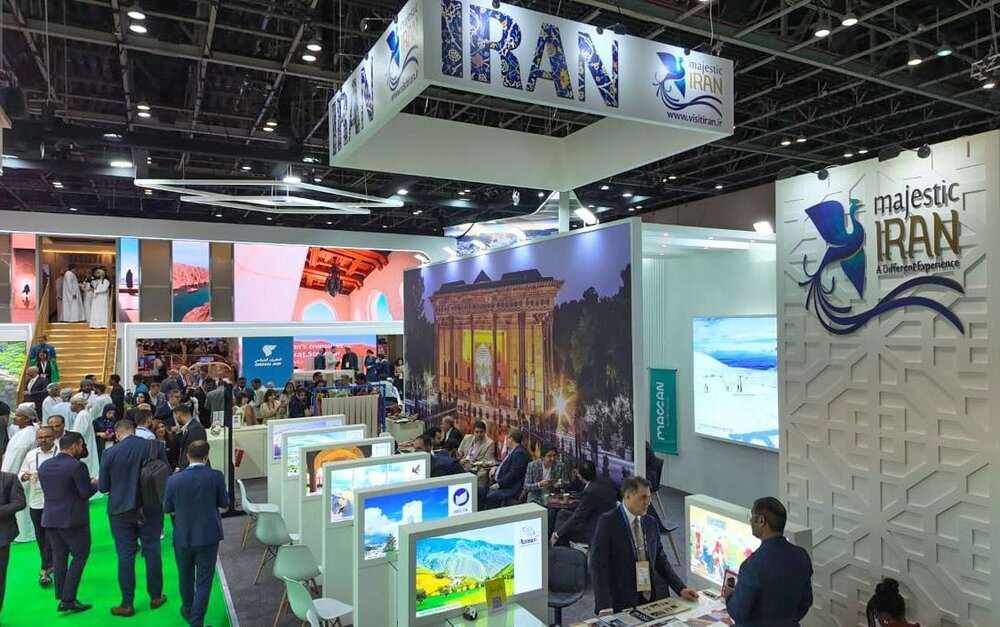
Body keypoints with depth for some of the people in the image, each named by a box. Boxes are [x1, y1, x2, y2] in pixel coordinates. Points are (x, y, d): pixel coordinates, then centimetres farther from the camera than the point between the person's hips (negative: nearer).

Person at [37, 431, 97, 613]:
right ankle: (68, 599, 0)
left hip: (50, 519, 7)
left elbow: (47, 490, 13)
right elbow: (86, 493, -16)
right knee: (80, 555, 4)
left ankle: (62, 597, 22)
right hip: (73, 519, -7)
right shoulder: (77, 466, -18)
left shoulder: (44, 466, 5)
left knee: (59, 556, 15)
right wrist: (95, 483, 5)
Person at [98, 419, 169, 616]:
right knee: (152, 550, 12)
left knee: (125, 554, 8)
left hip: (121, 510, -1)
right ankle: (155, 596, 23)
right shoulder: (155, 447, -9)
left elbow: (103, 487, -2)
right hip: (150, 508, 1)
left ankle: (127, 604, 14)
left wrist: (98, 483, 21)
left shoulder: (110, 453, -10)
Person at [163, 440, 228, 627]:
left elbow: (167, 508, 2)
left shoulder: (174, 480, -11)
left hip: (183, 537, 2)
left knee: (185, 577, 24)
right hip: (208, 536, -2)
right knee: (204, 581, 8)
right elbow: (225, 503, -3)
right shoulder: (216, 477, -15)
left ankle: (188, 610, 45)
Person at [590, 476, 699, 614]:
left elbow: (661, 560, 16)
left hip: (651, 599, 6)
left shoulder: (650, 523, 9)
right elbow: (598, 566, -13)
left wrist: (681, 588, 4)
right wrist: (605, 607, -21)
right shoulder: (607, 522, -9)